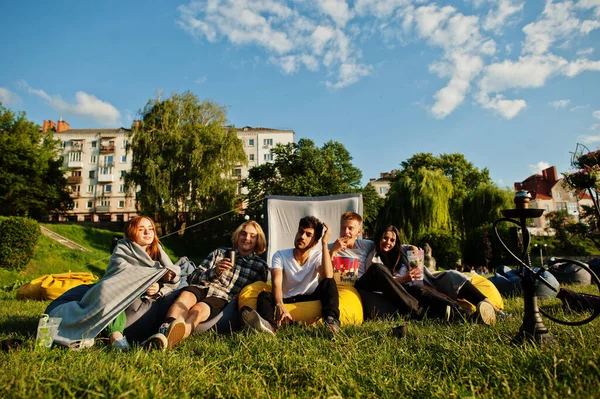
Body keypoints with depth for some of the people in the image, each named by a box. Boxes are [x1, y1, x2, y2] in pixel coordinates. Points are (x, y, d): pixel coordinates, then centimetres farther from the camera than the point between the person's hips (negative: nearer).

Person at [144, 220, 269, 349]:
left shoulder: (260, 266, 19)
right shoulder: (219, 253, 23)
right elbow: (193, 278, 15)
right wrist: (214, 271, -4)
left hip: (223, 298, -2)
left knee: (198, 310, -35)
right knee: (186, 295, -34)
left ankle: (170, 337, -63)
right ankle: (166, 329, -62)